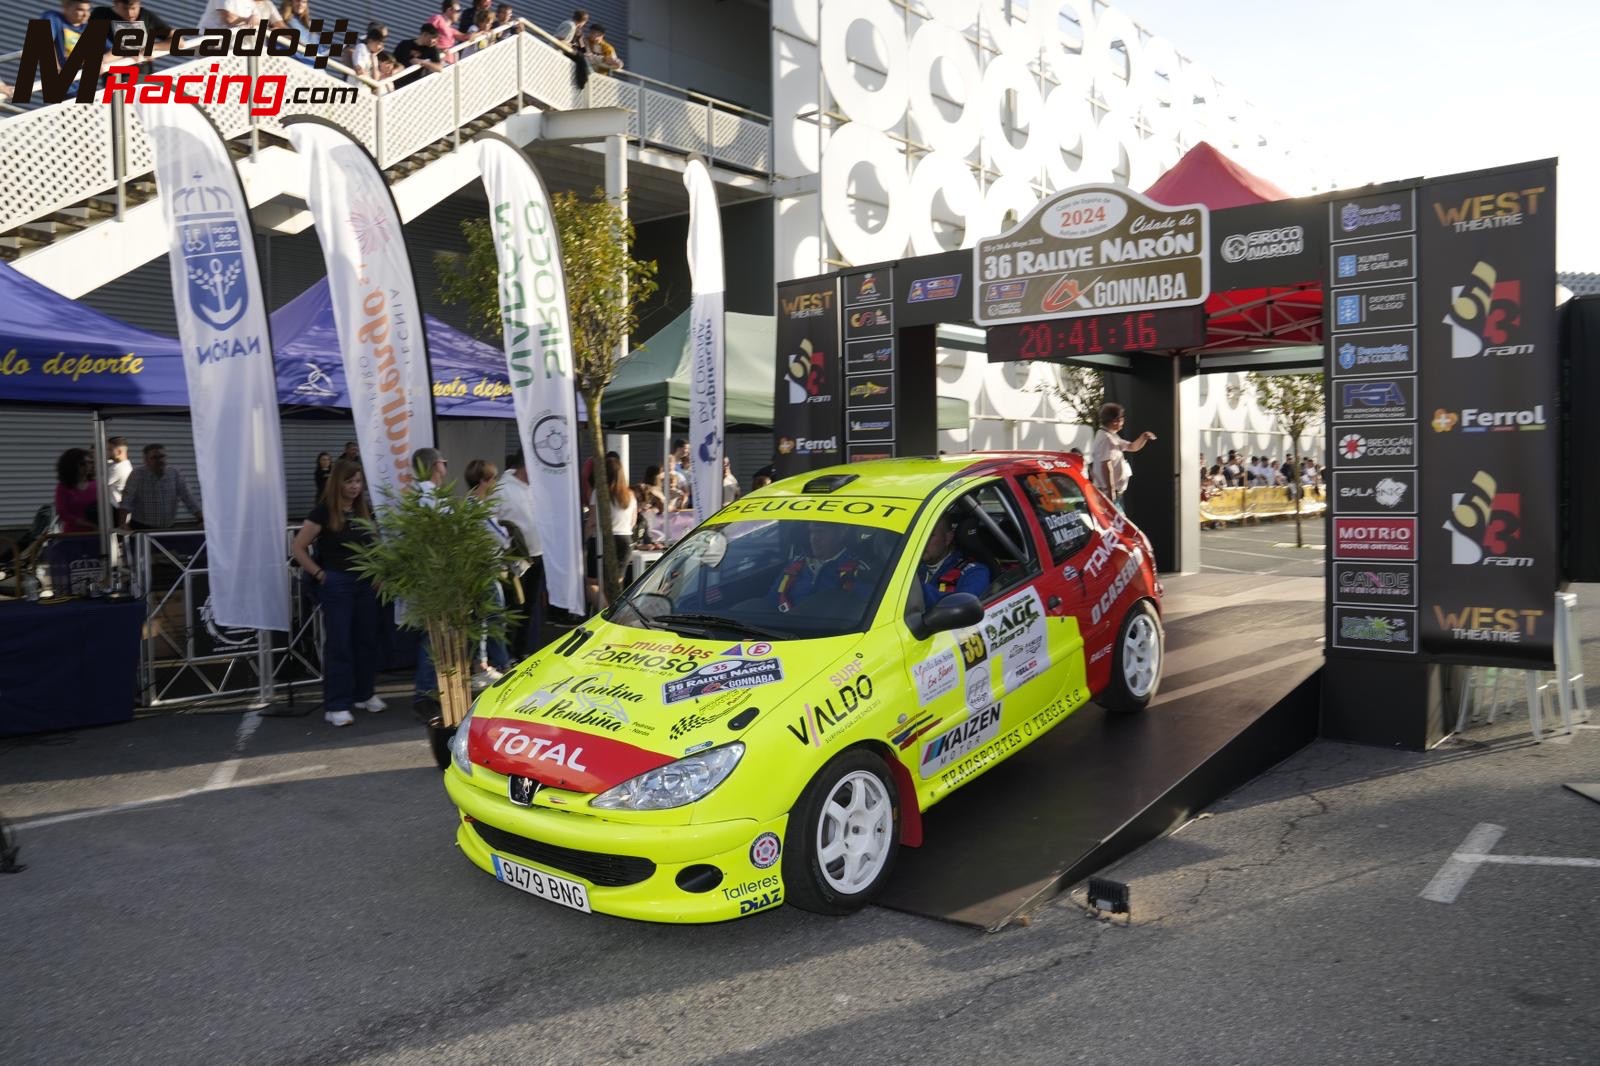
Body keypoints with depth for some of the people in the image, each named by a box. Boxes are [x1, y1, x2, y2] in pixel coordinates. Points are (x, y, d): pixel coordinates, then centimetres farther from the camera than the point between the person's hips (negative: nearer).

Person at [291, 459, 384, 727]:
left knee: (366, 639, 11)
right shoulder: (324, 511, -8)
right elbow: (298, 549, -8)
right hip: (337, 583, -5)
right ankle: (336, 706, 2)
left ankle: (364, 694, 26)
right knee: (338, 644, -3)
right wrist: (319, 574, -9)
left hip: (366, 582, 6)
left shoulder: (365, 510, 8)